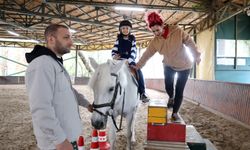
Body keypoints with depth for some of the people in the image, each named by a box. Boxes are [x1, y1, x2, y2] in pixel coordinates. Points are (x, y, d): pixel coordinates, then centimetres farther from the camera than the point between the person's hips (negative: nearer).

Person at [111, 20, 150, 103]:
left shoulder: (132, 39, 4)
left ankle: (142, 93, -13)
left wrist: (129, 60, -24)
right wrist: (114, 56, -20)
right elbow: (114, 50, 4)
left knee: (139, 73, -19)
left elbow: (134, 52, -8)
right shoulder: (118, 39, 8)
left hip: (130, 61, -1)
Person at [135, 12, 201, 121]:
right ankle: (171, 98, 25)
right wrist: (137, 66, -11)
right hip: (169, 65, 2)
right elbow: (147, 54, -8)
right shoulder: (155, 41, -13)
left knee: (179, 91, -3)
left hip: (184, 65, -2)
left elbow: (190, 42, -13)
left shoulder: (177, 31, -21)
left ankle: (175, 112, 14)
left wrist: (196, 56, -11)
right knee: (168, 86, -13)